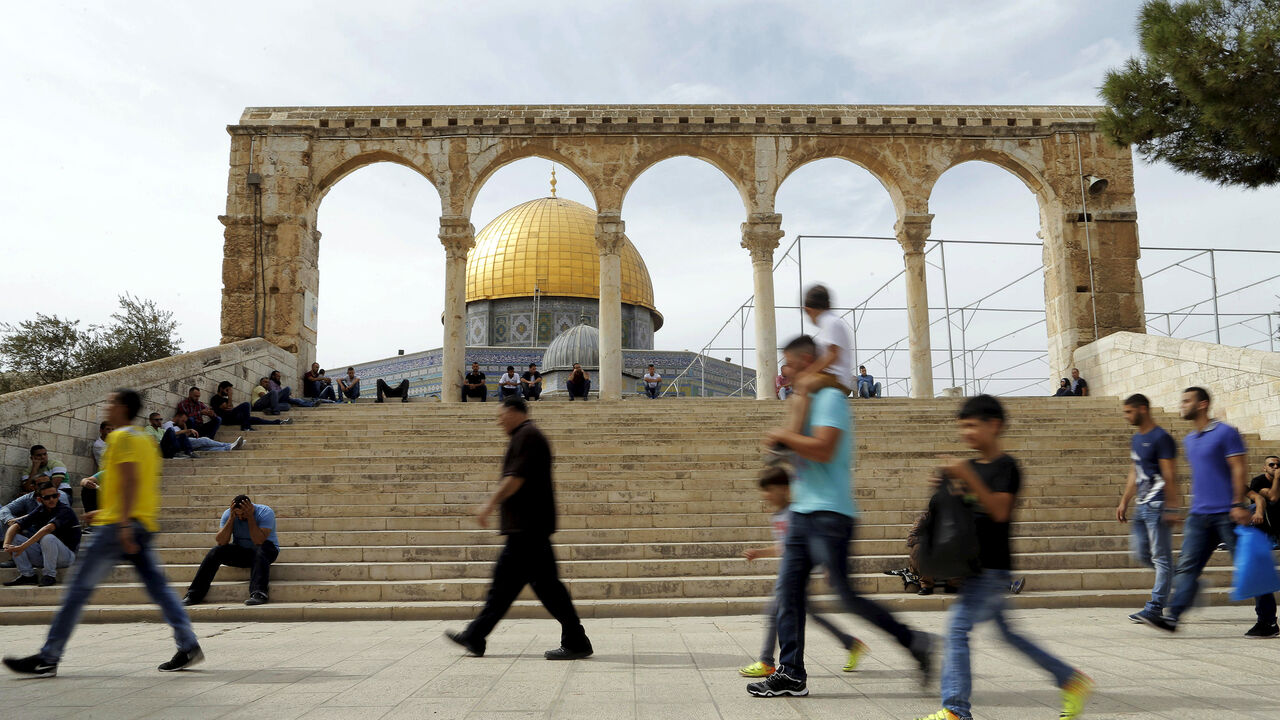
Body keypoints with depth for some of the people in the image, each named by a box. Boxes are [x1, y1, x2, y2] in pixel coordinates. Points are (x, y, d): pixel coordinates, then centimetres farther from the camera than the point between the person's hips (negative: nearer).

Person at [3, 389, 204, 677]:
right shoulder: (145, 439, 20)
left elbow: (130, 480, -19)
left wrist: (123, 523, -24)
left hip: (119, 527, -9)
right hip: (145, 525, 9)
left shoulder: (121, 437, -6)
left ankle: (48, 658, 2)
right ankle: (189, 646, -1)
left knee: (79, 589, -2)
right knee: (158, 586, 5)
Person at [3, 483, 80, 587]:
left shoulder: (65, 510, -16)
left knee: (48, 538, -36)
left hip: (66, 554, -7)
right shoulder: (40, 511, 4)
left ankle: (50, 575, -18)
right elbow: (15, 526, -1)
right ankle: (27, 575, -5)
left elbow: (48, 529, -33)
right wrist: (7, 544, -20)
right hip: (42, 555, 7)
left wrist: (23, 546, -38)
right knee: (13, 536, -1)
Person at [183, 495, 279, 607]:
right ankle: (193, 595, -17)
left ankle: (258, 593, -50)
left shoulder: (266, 512, -20)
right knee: (215, 552, -19)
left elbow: (259, 541, -31)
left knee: (260, 551, -38)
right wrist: (231, 518, -25)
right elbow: (221, 542, -18)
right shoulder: (228, 514, -8)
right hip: (240, 551, 4)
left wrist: (250, 516, -32)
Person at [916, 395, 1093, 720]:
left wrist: (968, 477, -29)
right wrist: (945, 487, 2)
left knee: (957, 627, -13)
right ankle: (1072, 681, 28)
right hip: (975, 565, 9)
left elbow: (1000, 510, -22)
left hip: (992, 566, -9)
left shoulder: (1006, 466, -10)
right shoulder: (971, 466, 14)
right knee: (1006, 631, 16)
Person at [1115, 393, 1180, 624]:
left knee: (1161, 557, -3)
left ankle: (1155, 607, -1)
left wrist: (1171, 507, -18)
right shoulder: (1135, 439, 16)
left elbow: (1170, 475, -14)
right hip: (1141, 506, 9)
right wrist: (1124, 502, 18)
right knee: (1140, 554, 10)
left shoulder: (1161, 438, -10)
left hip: (1157, 506, -9)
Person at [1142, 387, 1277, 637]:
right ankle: (1171, 617, -6)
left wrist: (1239, 504, -18)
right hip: (1199, 515, 7)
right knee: (1187, 565, -1)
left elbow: (1238, 469, -11)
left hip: (1227, 514, -7)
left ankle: (1268, 622, 14)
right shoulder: (1188, 440, 16)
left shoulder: (1225, 433, -6)